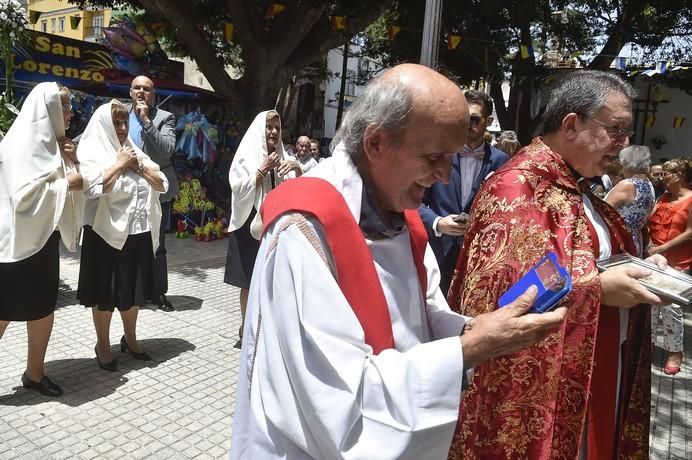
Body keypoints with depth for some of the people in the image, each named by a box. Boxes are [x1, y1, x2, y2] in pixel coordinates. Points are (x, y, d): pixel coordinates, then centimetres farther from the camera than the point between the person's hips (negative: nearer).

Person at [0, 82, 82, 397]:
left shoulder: (49, 141, 11)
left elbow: (73, 185, 12)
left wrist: (71, 160, -4)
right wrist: (66, 183, -16)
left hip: (43, 238, 8)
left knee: (44, 307, 12)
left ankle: (35, 373, 25)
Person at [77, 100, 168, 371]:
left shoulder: (134, 151, 11)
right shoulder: (91, 152, -5)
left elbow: (162, 185, 6)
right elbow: (93, 187, -23)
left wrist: (138, 166, -6)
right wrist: (120, 164, -13)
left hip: (139, 234, 5)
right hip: (106, 234, -5)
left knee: (133, 290, 16)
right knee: (105, 292, 7)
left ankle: (130, 339, 32)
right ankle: (103, 345, 24)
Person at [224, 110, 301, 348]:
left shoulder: (281, 157, 9)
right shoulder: (246, 156, -1)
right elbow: (239, 189, -11)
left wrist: (298, 169, -14)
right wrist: (262, 170, -17)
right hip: (250, 226, -3)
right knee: (250, 282, 3)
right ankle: (246, 330, 16)